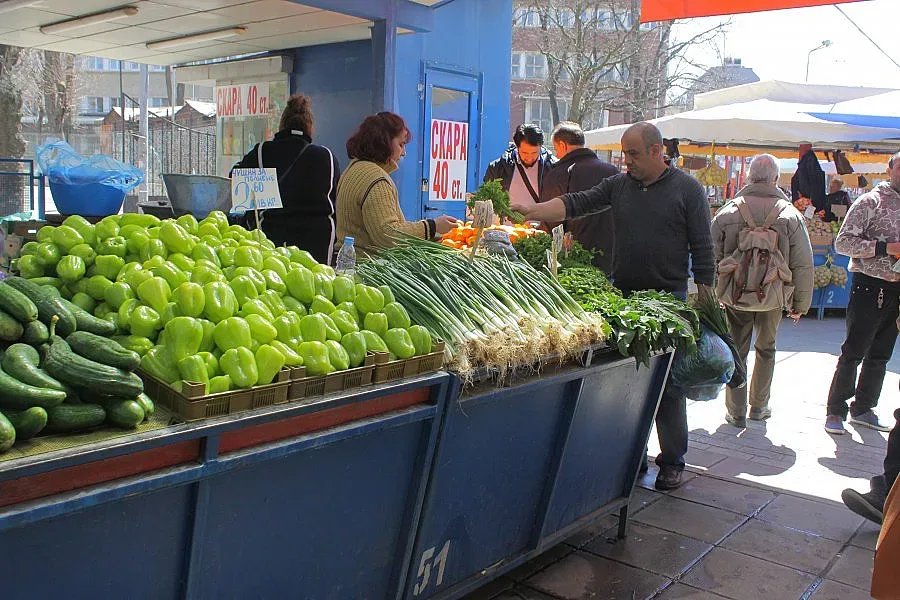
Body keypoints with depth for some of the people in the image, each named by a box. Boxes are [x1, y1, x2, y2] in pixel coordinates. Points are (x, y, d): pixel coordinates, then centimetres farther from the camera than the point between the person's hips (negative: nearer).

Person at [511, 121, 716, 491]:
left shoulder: (687, 188, 0)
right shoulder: (619, 185, 10)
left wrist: (704, 297, -6)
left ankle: (672, 460, 15)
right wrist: (532, 211, -10)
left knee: (668, 385, 2)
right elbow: (578, 203, 3)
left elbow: (702, 246, -2)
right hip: (622, 295, 4)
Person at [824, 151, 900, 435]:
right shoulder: (870, 202, -6)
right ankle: (835, 411, 7)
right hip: (871, 286, -6)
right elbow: (843, 242, -13)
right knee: (853, 352, -3)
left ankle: (863, 409, 24)